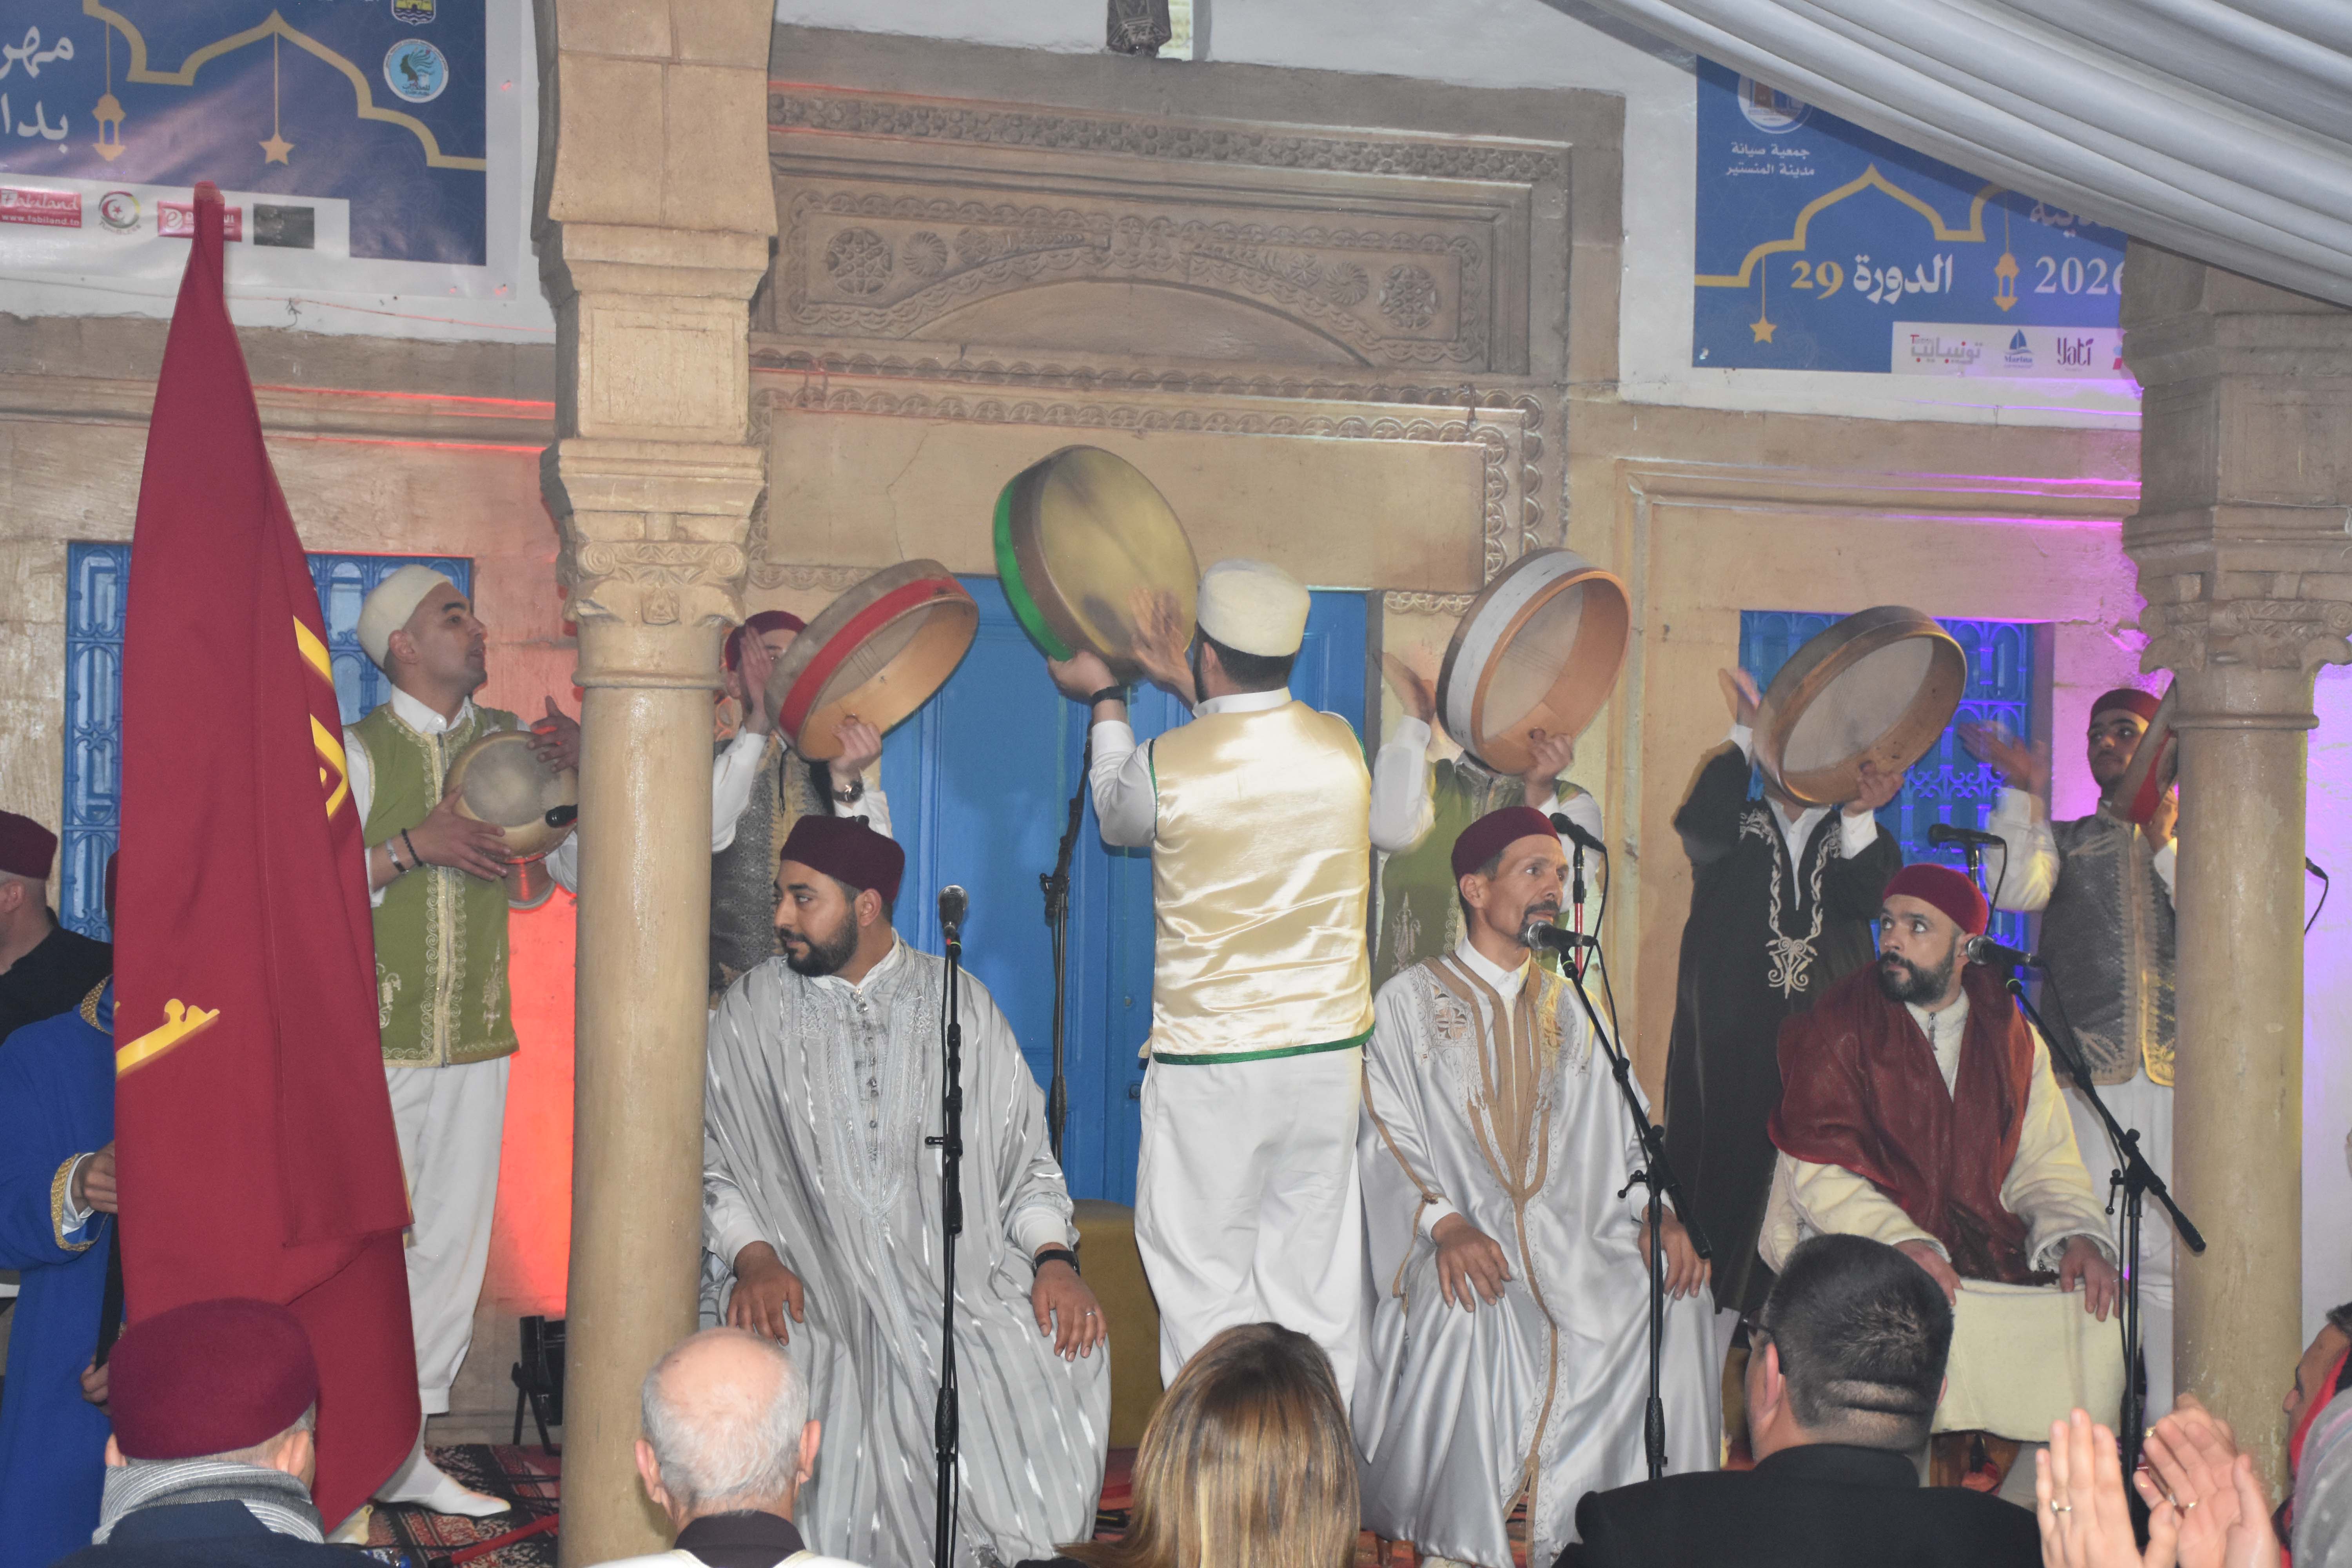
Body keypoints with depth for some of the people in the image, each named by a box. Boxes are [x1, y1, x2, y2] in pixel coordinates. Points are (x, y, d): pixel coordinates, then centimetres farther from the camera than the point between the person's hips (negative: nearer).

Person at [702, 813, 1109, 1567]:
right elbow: (710, 1162, 5)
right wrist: (753, 1257, -14)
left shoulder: (962, 1004, 10)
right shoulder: (749, 1013, 8)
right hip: (807, 1280, 0)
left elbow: (1026, 1155, 10)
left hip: (958, 1272, 1)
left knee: (1069, 1350, -26)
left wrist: (1054, 1258, -7)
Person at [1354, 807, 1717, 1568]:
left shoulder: (1570, 1010, 20)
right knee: (1467, 1308, -36)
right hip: (1465, 1243, -4)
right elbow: (1388, 1141, -4)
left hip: (1569, 1239, 4)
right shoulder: (1410, 1001, 5)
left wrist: (1654, 1213, -7)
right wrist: (1446, 1223, -22)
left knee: (1677, 1297, -21)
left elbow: (1619, 1134, 14)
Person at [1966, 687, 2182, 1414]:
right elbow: (2014, 890, -6)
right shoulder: (2064, 841, 16)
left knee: (2170, 1257, -1)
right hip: (2087, 1073, 0)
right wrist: (2026, 789, -9)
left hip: (2178, 1076, 0)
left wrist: (2166, 845, -4)